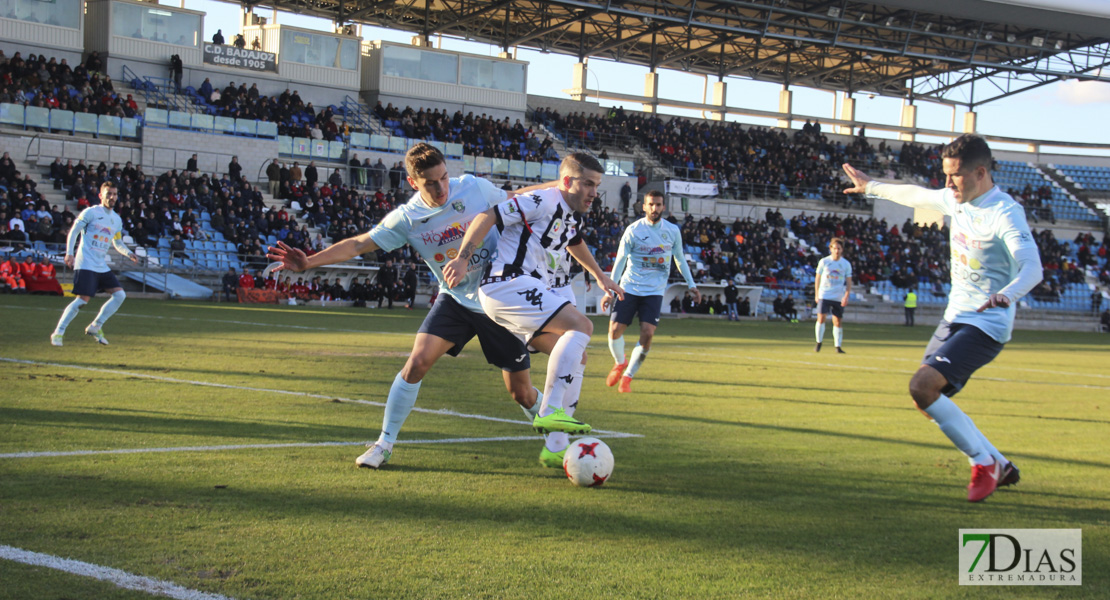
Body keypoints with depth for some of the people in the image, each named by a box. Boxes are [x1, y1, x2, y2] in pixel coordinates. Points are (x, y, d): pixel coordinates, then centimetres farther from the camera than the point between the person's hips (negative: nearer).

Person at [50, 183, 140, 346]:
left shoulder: (117, 220, 16)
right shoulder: (91, 212, -3)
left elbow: (118, 243, 25)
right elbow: (74, 231, -6)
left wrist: (129, 253, 6)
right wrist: (69, 253, -18)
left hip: (102, 266, 7)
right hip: (86, 264, -7)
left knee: (119, 294, -1)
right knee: (83, 299, -16)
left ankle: (95, 327, 10)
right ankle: (58, 333, -6)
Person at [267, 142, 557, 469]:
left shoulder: (475, 188, -13)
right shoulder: (407, 219, -13)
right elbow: (358, 244, -15)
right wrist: (308, 262, -25)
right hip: (455, 299, 1)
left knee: (522, 394, 3)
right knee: (417, 362, -19)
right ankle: (385, 443, -3)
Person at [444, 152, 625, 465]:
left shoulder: (570, 216, 19)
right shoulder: (543, 202, -11)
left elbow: (574, 242, 42)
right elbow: (488, 217, -15)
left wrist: (601, 277, 52)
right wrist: (463, 259, -21)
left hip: (530, 292, 10)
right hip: (507, 284, -10)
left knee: (577, 357, 7)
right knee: (581, 325, -25)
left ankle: (555, 448, 5)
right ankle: (550, 412, -31)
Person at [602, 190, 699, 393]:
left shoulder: (673, 230, 2)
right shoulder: (633, 230, -6)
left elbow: (680, 259, 16)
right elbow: (620, 260, -1)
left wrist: (691, 285, 11)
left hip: (655, 291, 1)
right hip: (629, 288, -1)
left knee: (647, 333, -16)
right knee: (615, 330, -8)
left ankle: (627, 377, 3)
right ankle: (620, 363, 26)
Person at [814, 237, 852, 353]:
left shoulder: (846, 264, 2)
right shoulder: (824, 262, 0)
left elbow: (849, 282, 5)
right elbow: (817, 278, 8)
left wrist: (846, 296, -7)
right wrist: (816, 294, 5)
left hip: (839, 298, 1)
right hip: (824, 295, -1)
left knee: (837, 321, 2)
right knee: (821, 318, -13)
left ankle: (838, 347, 9)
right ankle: (818, 343, 1)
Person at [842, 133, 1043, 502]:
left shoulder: (1004, 213, -19)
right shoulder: (956, 200, 6)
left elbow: (1032, 267, -32)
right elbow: (916, 196, 27)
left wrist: (1007, 294, -52)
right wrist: (871, 187, 39)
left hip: (985, 325, -9)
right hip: (954, 317, 9)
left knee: (922, 387, -23)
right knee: (927, 397, 11)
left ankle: (985, 462, -7)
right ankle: (999, 466, 21)